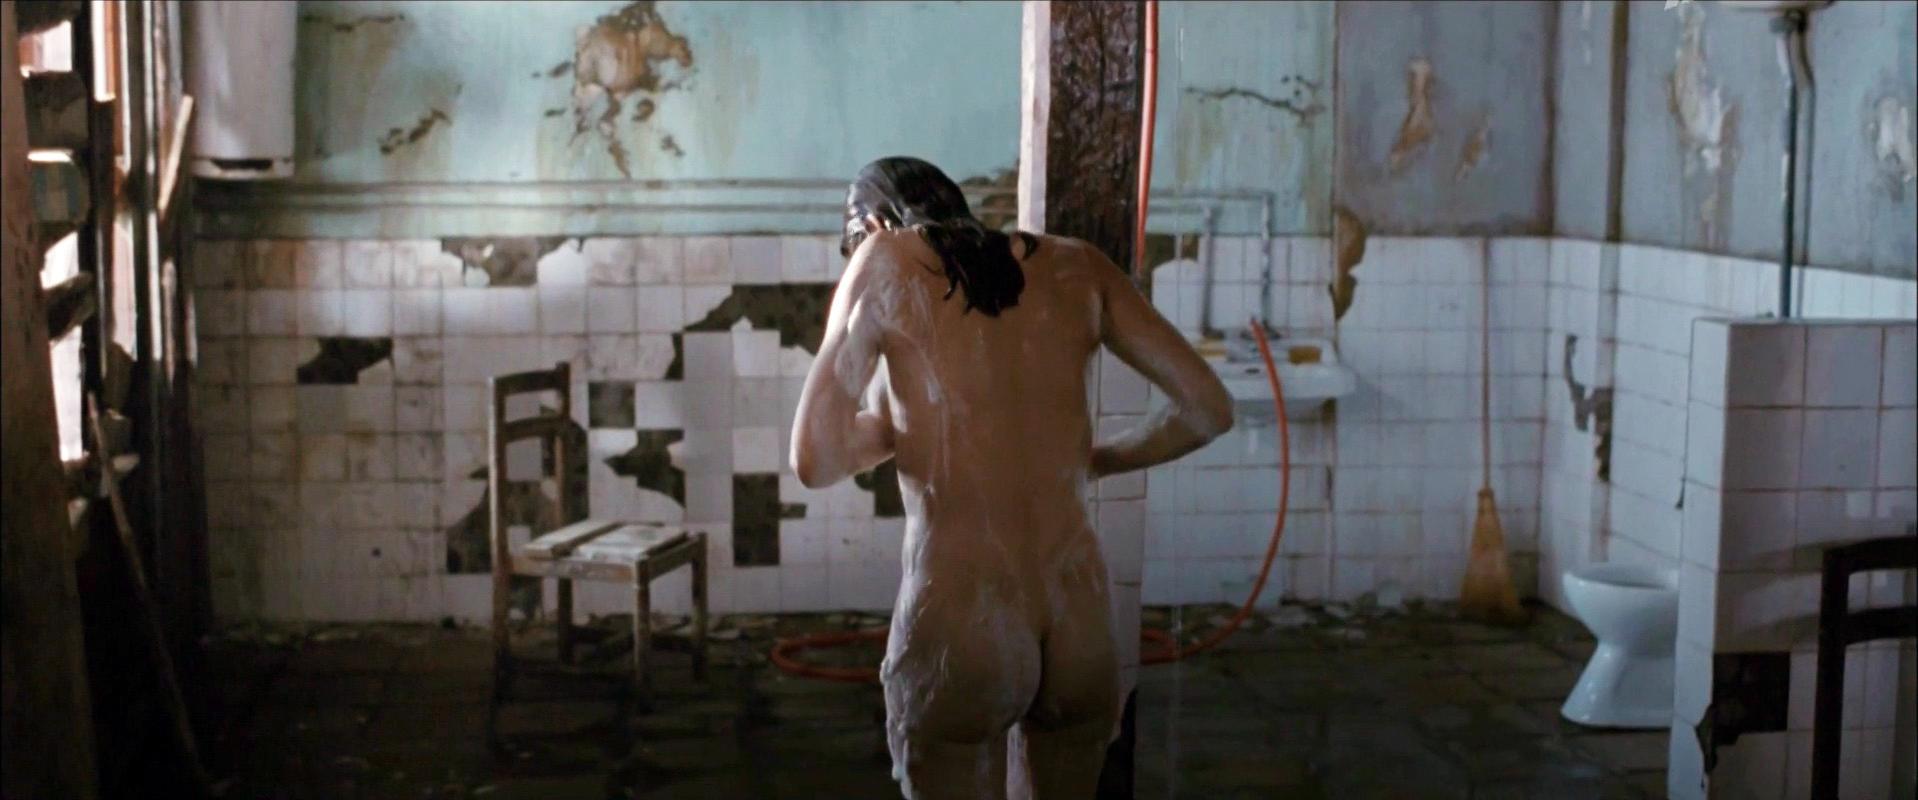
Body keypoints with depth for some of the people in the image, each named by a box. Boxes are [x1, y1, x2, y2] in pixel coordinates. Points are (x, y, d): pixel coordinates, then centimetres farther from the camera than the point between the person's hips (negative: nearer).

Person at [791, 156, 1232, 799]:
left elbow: (815, 461, -3)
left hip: (957, 631, -4)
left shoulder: (887, 259, 1)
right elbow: (1207, 408, 9)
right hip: (1084, 629, 4)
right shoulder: (1075, 266, 10)